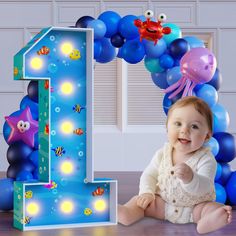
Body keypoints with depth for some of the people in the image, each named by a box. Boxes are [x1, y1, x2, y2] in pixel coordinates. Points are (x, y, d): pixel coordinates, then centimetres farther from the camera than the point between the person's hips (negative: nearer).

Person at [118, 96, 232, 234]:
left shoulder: (206, 158, -16)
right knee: (140, 201, -14)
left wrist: (190, 178, -51)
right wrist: (147, 192, -15)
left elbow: (204, 187, -30)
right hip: (163, 203, 4)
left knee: (221, 211, -30)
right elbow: (149, 175, 6)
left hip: (196, 206, -4)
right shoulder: (163, 154, -3)